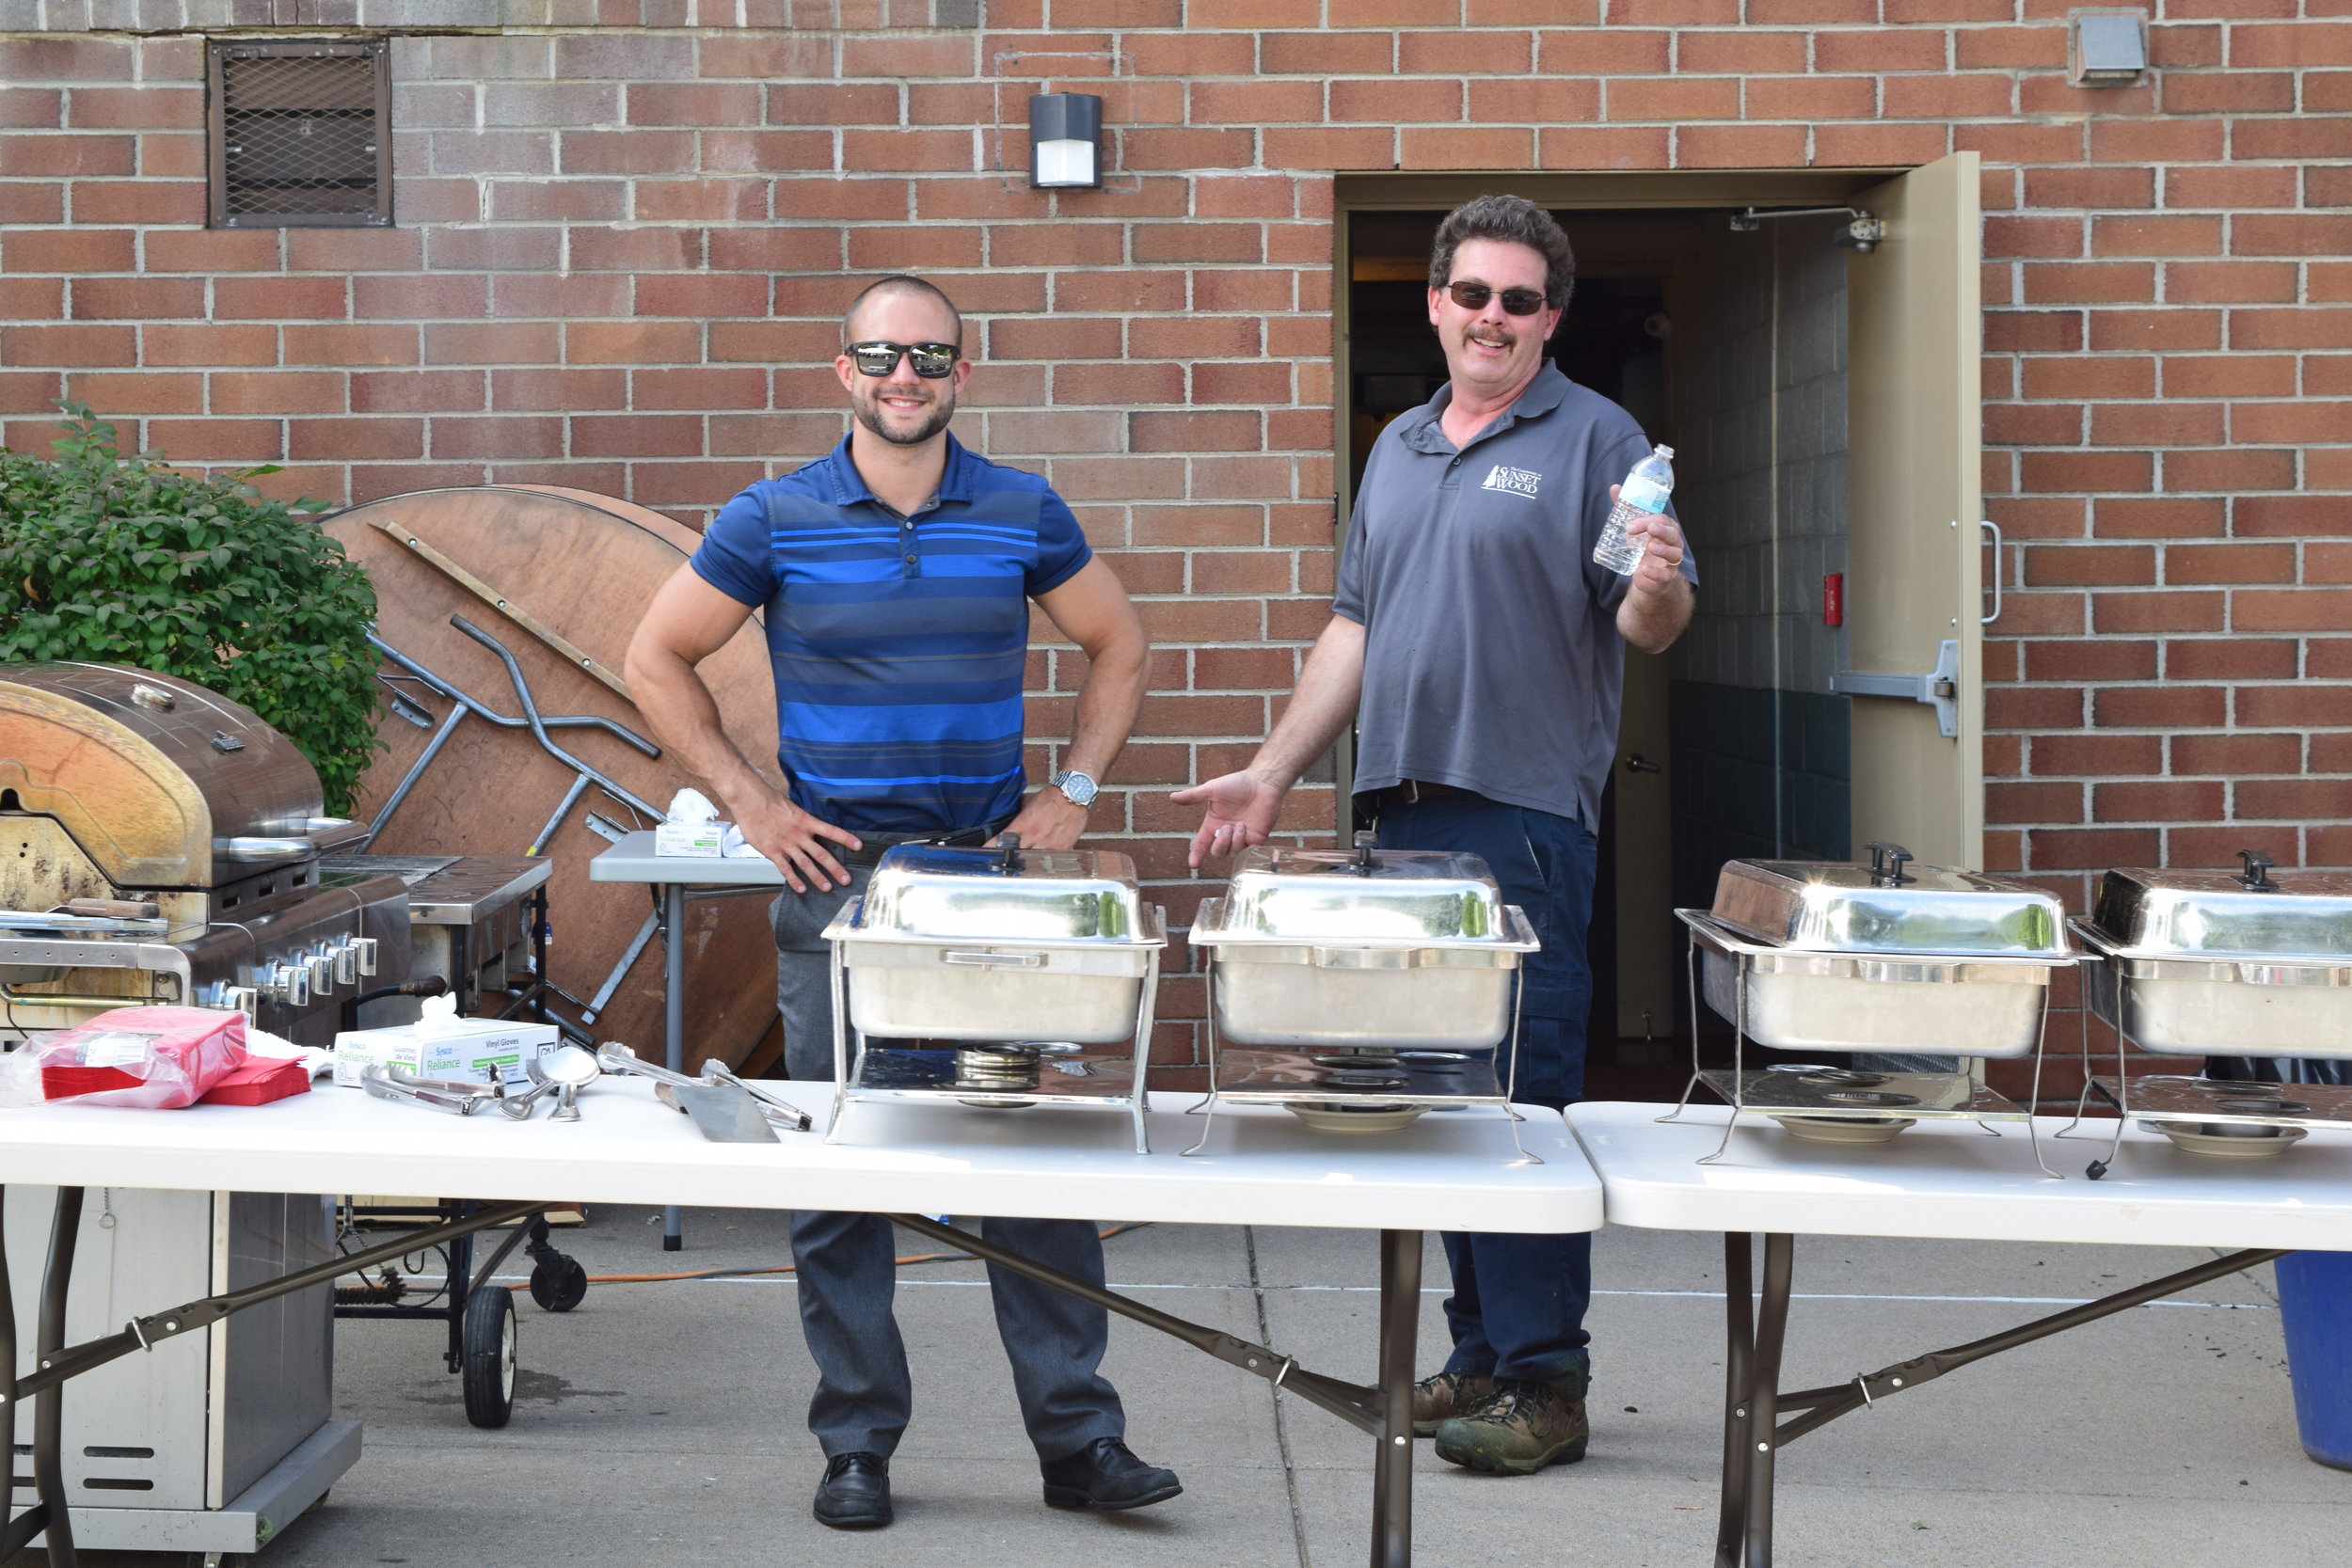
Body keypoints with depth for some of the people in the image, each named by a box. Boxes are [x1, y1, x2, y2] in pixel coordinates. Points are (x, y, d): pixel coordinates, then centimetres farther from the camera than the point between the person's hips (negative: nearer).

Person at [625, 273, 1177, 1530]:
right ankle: (856, 1447, 13)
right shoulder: (774, 521, 1)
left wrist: (1074, 790, 7)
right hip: (836, 872, -1)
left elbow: (1118, 645, 17)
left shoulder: (1025, 515, 5)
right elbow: (658, 660, 7)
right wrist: (748, 801, -1)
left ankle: (1079, 1439, 7)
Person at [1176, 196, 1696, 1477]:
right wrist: (1269, 774, 18)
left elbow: (1652, 624, -5)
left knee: (1523, 1092, -9)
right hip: (1405, 806, 7)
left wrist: (1657, 590, -28)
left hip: (1526, 810, -7)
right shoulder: (1398, 449, 19)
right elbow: (1355, 628, 22)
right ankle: (1479, 1356, 17)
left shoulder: (1595, 439, 0)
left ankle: (1542, 1382, -4)